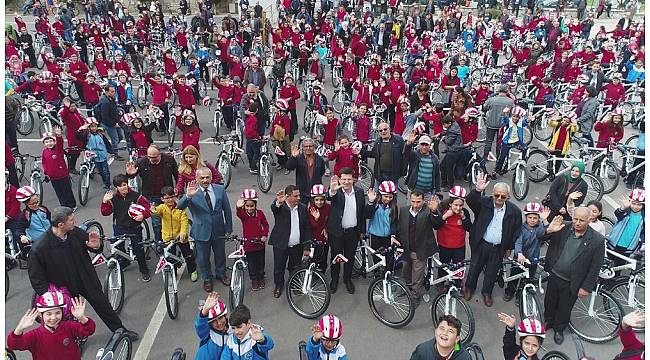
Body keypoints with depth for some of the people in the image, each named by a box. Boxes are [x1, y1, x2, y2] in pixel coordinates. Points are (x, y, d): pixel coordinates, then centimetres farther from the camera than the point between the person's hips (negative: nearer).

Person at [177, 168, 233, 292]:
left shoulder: (220, 189, -8)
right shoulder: (191, 192, -15)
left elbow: (227, 210, -1)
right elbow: (180, 206, -30)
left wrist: (229, 228, 1)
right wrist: (188, 196, -49)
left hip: (219, 230, 2)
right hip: (201, 232, -2)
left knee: (220, 254, 22)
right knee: (203, 257, 17)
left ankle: (221, 274, 49)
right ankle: (207, 279, 42)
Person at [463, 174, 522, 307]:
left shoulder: (514, 211, -9)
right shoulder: (484, 203, -12)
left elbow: (516, 231, 1)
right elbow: (470, 201, -31)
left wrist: (509, 247, 5)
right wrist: (477, 190, -49)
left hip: (498, 249, 1)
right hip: (480, 245, -1)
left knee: (491, 271, 18)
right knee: (474, 267, 17)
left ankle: (487, 292, 42)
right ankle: (469, 288, 42)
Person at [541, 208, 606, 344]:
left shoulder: (597, 240, -19)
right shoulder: (563, 227, -14)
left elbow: (595, 267, -12)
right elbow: (541, 238, -7)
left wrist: (586, 287, -10)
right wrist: (549, 230, -29)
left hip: (571, 284, -2)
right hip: (554, 276, 3)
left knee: (564, 309, 20)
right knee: (549, 302, 25)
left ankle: (559, 329, 47)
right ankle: (548, 321, 53)